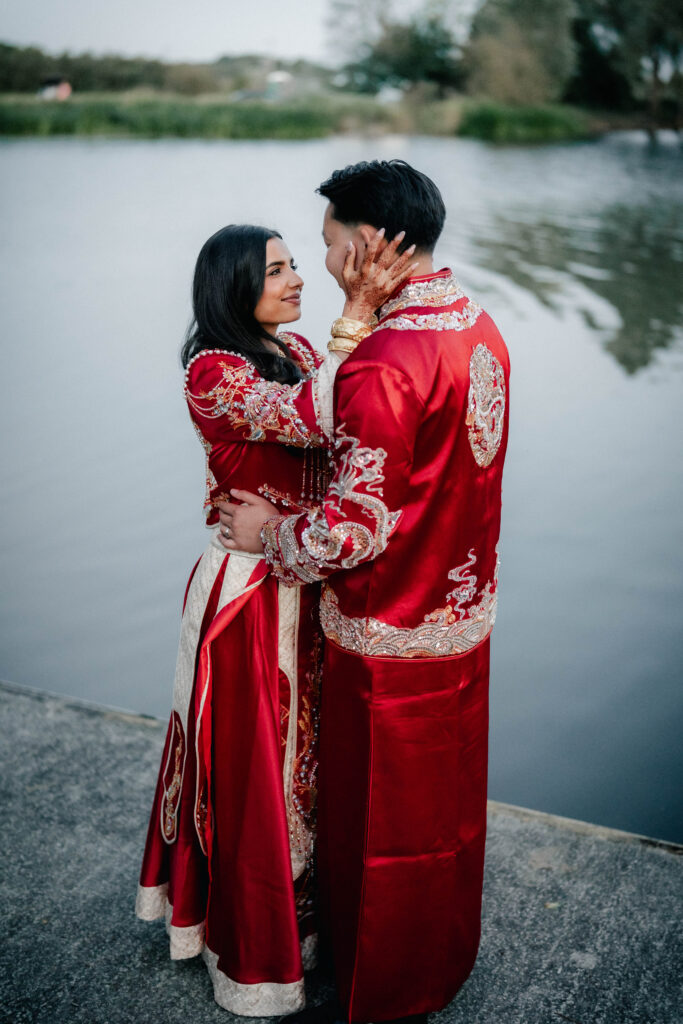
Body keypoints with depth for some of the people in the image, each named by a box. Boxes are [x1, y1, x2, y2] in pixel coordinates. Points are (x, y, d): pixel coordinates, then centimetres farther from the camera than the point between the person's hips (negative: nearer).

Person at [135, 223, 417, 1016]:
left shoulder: (298, 352, 6)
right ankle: (254, 952, 31)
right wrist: (357, 313, -34)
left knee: (301, 748, 22)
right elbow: (311, 421, -33)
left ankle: (303, 895, 46)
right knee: (253, 760, 8)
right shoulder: (212, 372, -18)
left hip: (307, 585, 7)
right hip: (250, 593, -7)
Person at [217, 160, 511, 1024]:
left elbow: (358, 526, -26)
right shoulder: (481, 329, 2)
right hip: (465, 615, 9)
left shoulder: (383, 362, -27)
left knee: (377, 823, 12)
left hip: (391, 637, -8)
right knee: (447, 802, 24)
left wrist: (272, 533, -7)